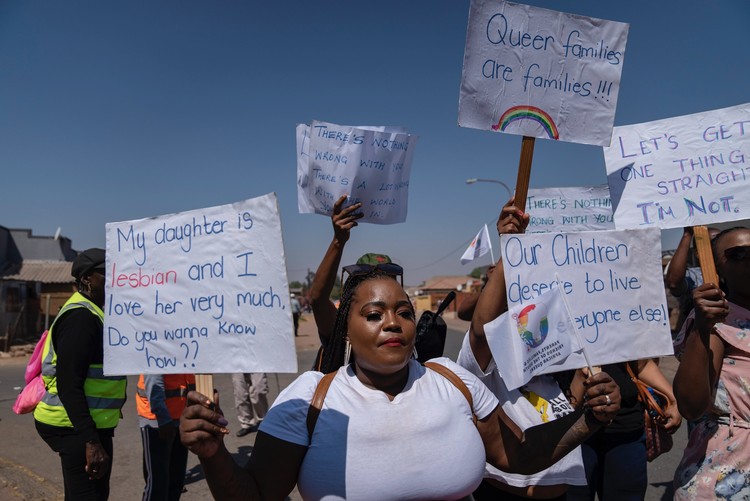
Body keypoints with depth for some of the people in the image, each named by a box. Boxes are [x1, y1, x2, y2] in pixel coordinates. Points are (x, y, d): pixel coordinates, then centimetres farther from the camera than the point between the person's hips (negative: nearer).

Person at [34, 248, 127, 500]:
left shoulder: (90, 313, 14)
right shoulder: (81, 317, -18)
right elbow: (69, 386, -25)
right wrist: (91, 441, -28)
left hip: (92, 425, 11)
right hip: (78, 428, -11)